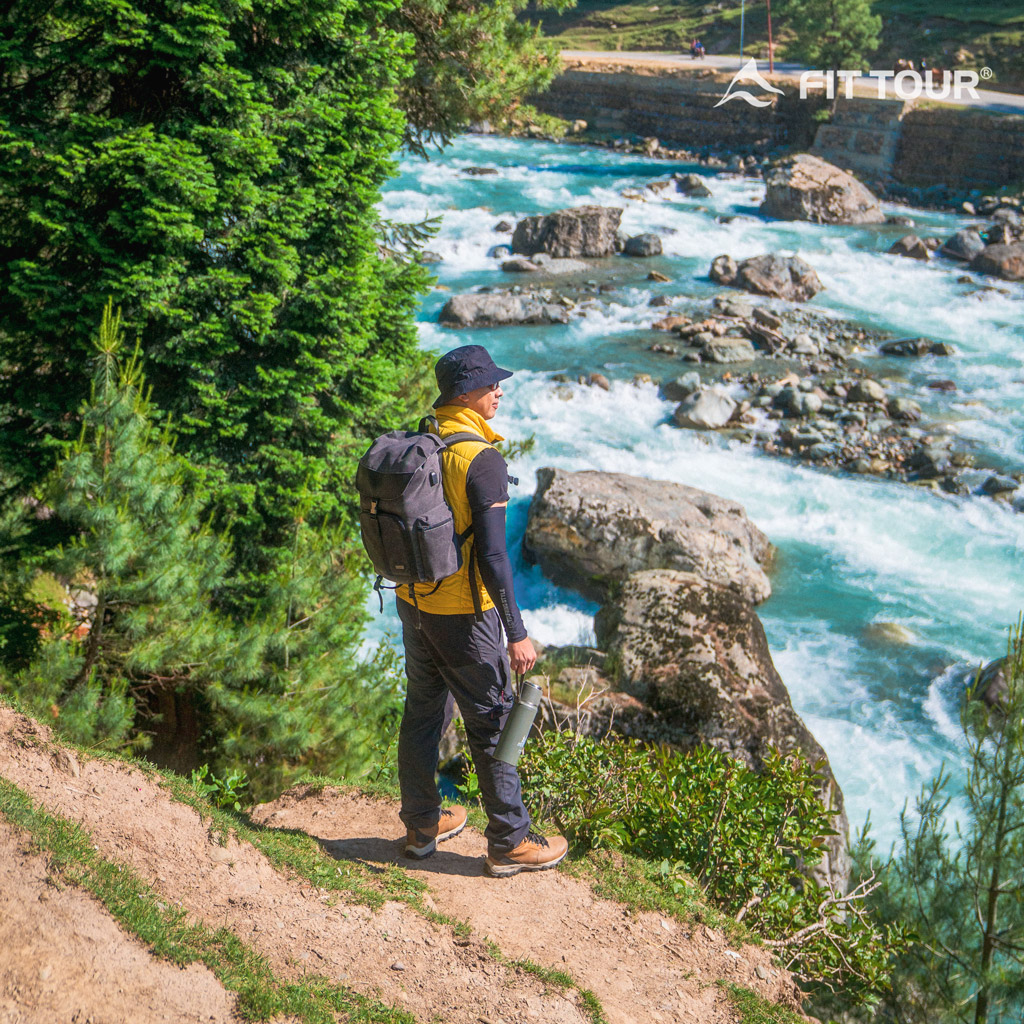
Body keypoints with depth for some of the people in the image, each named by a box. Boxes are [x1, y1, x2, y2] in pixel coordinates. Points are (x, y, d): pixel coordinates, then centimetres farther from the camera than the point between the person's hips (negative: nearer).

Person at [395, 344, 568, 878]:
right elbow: (492, 555, -24)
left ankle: (422, 825, 33)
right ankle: (510, 843, 17)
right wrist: (517, 633, -18)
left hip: (413, 603, 7)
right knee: (492, 724, 6)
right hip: (463, 614, -7)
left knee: (422, 713, 19)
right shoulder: (482, 459, -21)